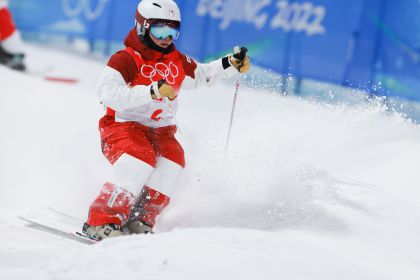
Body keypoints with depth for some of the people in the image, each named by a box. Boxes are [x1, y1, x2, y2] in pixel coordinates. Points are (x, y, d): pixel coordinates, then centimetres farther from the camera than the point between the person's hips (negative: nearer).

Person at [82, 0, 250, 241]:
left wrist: (231, 65, 11)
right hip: (123, 128, -6)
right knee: (141, 157, -35)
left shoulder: (177, 62, 10)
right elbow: (109, 93, -29)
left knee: (173, 158, -26)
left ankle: (140, 220, -20)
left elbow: (201, 75, 28)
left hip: (160, 131, 6)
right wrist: (152, 91, -38)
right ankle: (102, 221, -32)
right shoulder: (126, 60, -13)